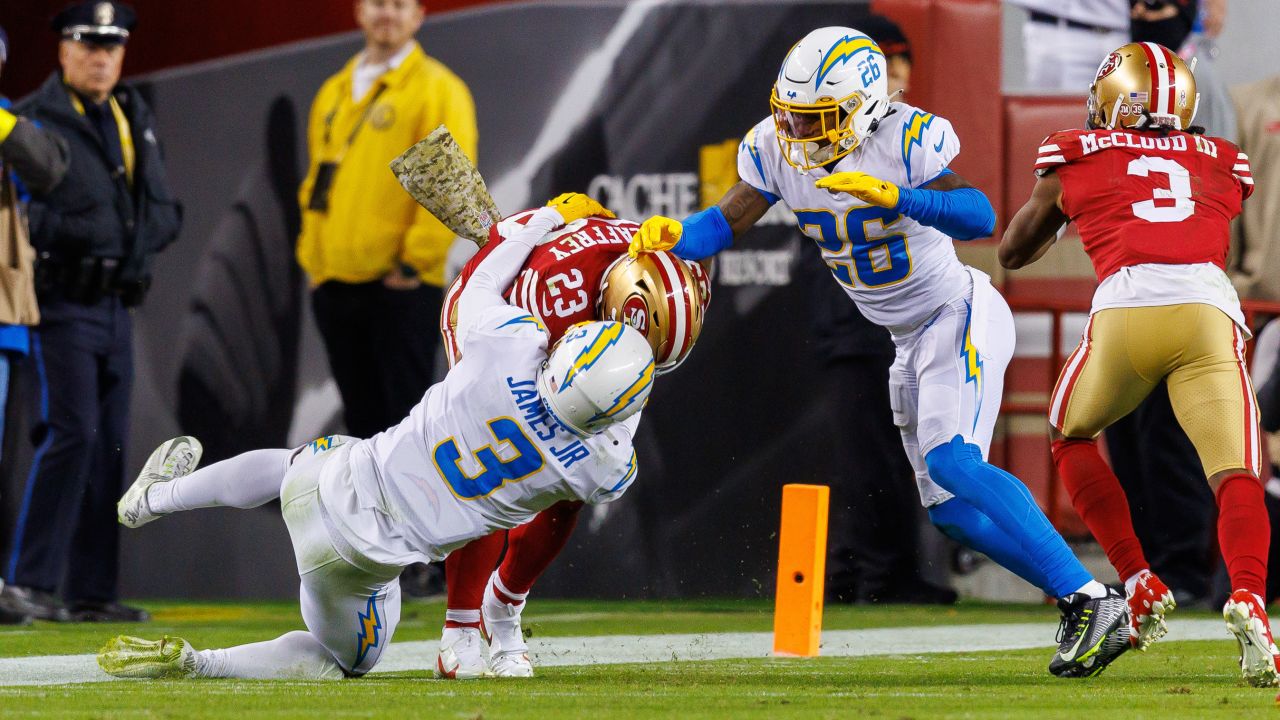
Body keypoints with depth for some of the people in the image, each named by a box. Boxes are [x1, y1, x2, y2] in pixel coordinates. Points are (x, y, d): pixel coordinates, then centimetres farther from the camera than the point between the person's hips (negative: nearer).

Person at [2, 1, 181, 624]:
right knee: (73, 432, -16)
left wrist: (140, 239, -2)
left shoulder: (135, 119, 16)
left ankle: (91, 590, 10)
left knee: (109, 446, 7)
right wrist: (77, 232, -23)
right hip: (64, 305, -7)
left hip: (117, 304, 7)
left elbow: (165, 210, 18)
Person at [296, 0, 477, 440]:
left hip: (399, 286, -6)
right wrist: (311, 255, 14)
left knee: (405, 411, -5)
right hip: (335, 284, 6)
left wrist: (415, 259, -14)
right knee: (362, 414, 10)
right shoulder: (334, 93, 17)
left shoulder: (437, 90, -3)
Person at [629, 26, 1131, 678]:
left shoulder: (907, 140, -23)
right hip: (912, 341, 8)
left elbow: (981, 217, -33)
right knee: (949, 508, 6)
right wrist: (673, 236, -20)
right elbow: (726, 223, 1)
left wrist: (895, 197, -45)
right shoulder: (775, 149, -4)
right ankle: (1089, 610, 11)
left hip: (959, 313, -8)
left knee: (951, 462, -27)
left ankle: (1087, 598, -27)